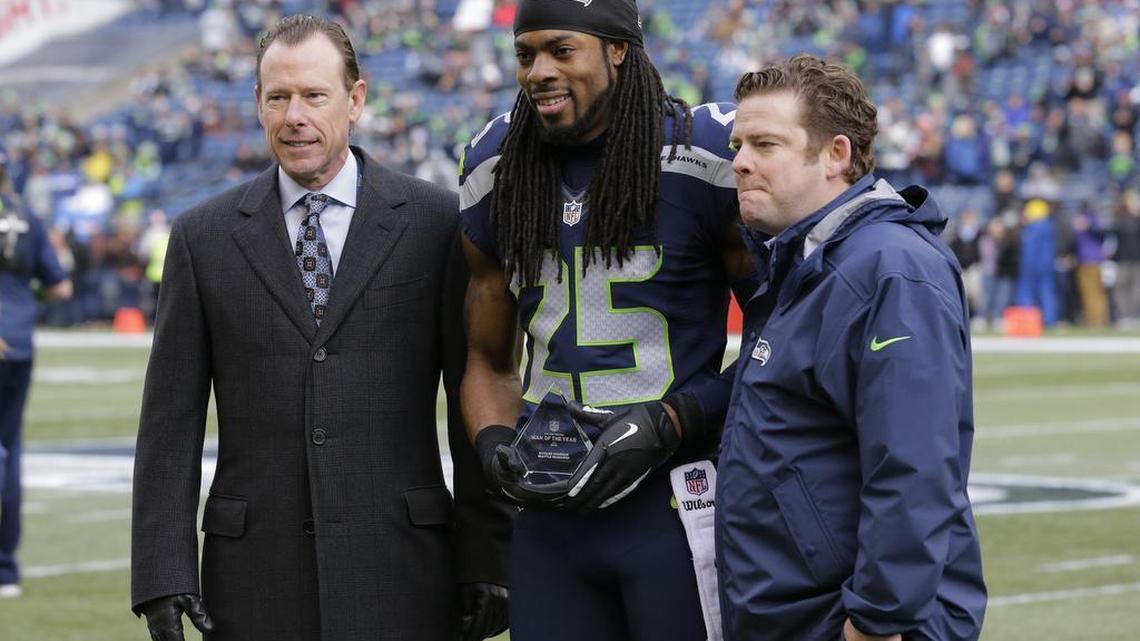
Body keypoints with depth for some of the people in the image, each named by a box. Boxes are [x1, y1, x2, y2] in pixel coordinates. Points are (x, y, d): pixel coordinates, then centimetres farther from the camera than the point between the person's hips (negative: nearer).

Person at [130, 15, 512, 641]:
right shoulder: (203, 237, 7)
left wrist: (487, 559, -1)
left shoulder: (436, 222, 3)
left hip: (399, 578, -1)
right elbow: (170, 421, 5)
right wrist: (161, 574, -3)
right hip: (256, 581, 1)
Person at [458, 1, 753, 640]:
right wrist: (496, 442, -1)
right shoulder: (497, 170, 10)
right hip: (553, 511, 5)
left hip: (675, 501, -5)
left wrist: (671, 422, -13)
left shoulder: (707, 155, -6)